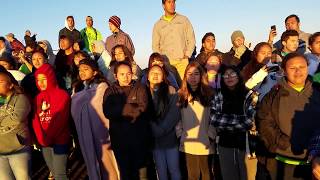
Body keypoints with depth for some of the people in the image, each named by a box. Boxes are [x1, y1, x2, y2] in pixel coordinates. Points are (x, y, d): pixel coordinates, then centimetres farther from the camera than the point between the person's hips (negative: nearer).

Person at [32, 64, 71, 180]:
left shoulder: (62, 95, -7)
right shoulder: (38, 98, 12)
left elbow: (60, 119, -14)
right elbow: (35, 120, 5)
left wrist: (48, 138, -14)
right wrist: (41, 138, -9)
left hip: (59, 140, -6)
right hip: (43, 143, 6)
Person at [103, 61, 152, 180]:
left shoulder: (139, 88, 0)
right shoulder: (110, 91, 4)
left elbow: (142, 109, -14)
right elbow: (108, 112, -13)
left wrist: (120, 110, -13)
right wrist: (131, 108, -17)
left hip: (139, 137, -1)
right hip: (119, 138, 2)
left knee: (140, 170, 11)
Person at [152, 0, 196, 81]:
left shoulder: (184, 20, 13)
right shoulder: (158, 24, 15)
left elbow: (191, 39, 9)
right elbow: (155, 45, 14)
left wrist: (187, 55, -2)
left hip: (182, 60, 0)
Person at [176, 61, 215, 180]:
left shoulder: (209, 94, 0)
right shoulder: (180, 95, 6)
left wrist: (211, 136, -5)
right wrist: (180, 135, 2)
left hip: (205, 143, -1)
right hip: (188, 144, 1)